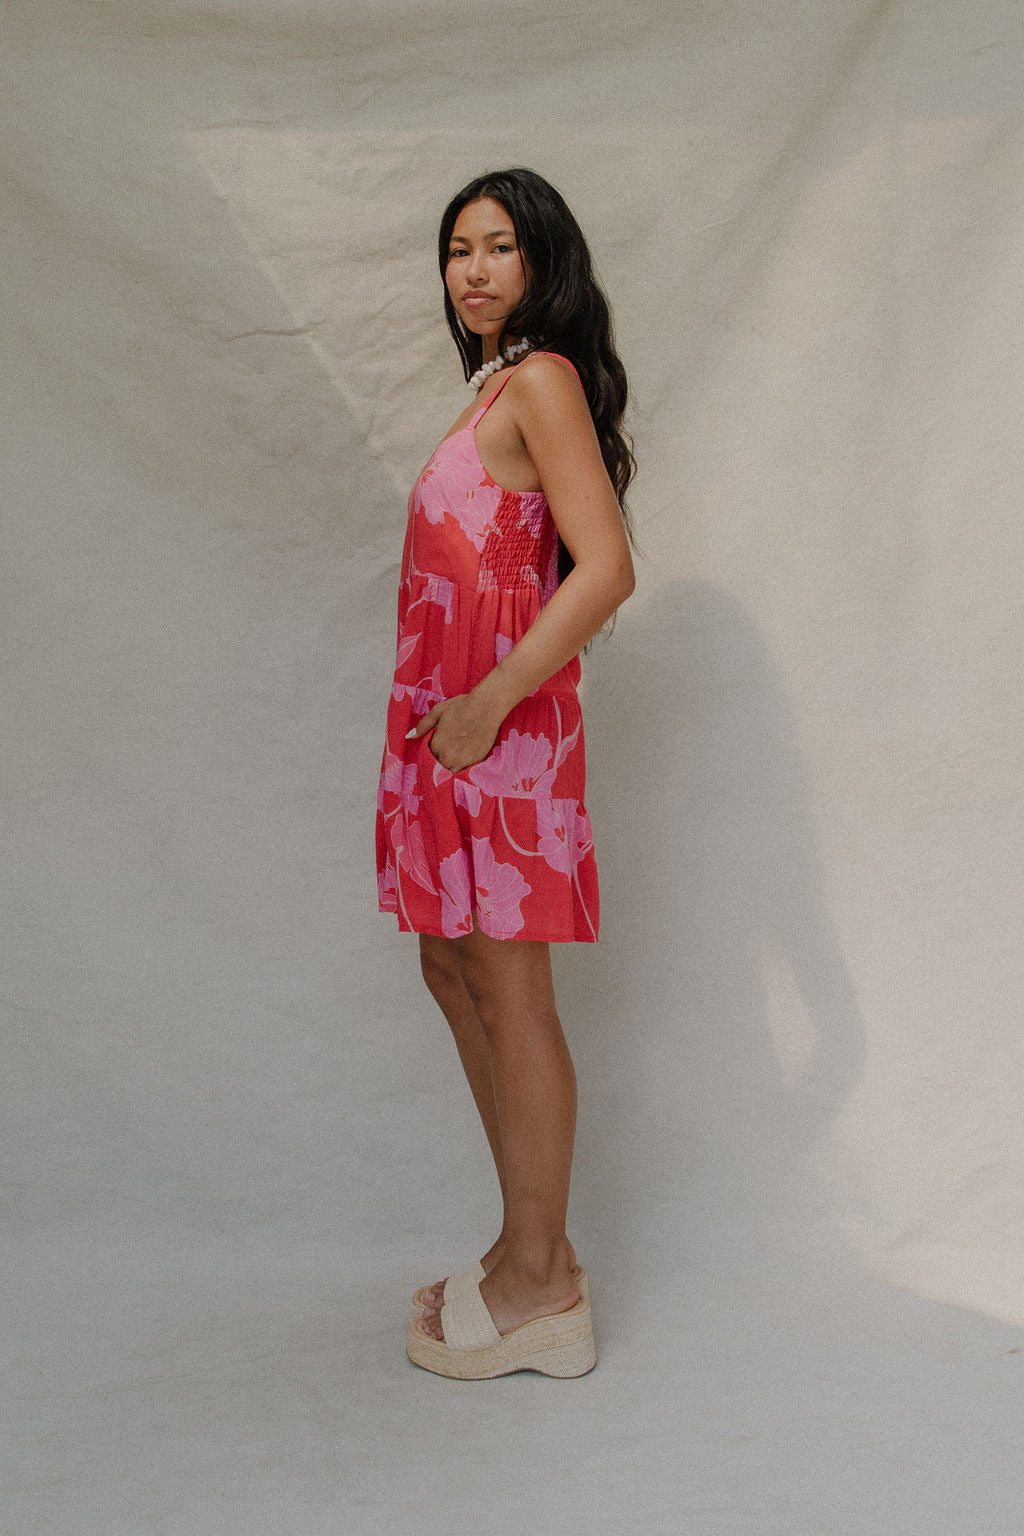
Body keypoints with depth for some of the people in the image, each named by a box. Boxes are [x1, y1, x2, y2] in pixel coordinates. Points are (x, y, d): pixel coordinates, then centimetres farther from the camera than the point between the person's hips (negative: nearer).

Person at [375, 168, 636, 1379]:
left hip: (500, 722, -10)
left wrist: (488, 702, -20)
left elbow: (605, 568, -19)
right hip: (447, 720, 10)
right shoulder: (496, 387, 20)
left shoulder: (541, 379, -8)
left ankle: (538, 1288, 10)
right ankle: (534, 1254, 26)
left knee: (509, 994, -3)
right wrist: (446, 709, 15)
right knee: (454, 971, 14)